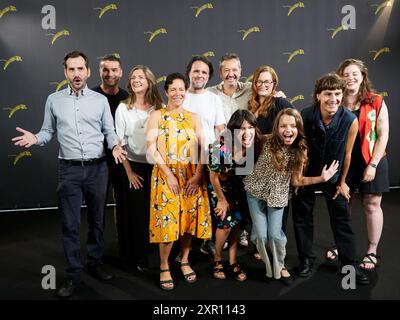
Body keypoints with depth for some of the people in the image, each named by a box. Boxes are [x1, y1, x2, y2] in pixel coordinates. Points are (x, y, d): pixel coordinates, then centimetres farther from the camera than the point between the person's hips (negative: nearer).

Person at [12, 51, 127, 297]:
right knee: (70, 224, 4)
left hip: (98, 168, 1)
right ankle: (74, 274, 17)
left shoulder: (101, 100, 4)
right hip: (69, 169, 0)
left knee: (97, 220, 12)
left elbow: (109, 131, 4)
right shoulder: (54, 100, 6)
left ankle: (95, 263, 31)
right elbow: (48, 131, 7)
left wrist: (116, 147, -15)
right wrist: (35, 138, -14)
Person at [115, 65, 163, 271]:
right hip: (134, 167, -1)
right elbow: (120, 143, -2)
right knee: (136, 214, 8)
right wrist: (129, 172, -6)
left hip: (157, 167, 1)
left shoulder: (160, 108, 1)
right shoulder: (123, 108, -2)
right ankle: (138, 258, 25)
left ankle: (157, 256, 25)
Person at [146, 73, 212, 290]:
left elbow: (202, 148, 4)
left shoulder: (193, 117, 10)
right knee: (167, 220, -3)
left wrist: (197, 175, -9)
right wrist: (169, 174, -15)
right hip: (166, 176, -3)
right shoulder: (157, 116, 2)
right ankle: (164, 267, 15)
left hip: (192, 177, 3)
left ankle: (184, 261, 27)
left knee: (189, 218, 7)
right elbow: (151, 149, -7)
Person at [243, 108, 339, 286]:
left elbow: (296, 181, -5)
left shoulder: (300, 151, -9)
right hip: (256, 191, -1)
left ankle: (279, 266, 30)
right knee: (261, 234, -1)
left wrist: (322, 178, -12)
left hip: (278, 195, 1)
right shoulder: (266, 142, -16)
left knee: (275, 234, -1)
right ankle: (266, 265, 30)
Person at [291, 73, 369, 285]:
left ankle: (349, 263, 22)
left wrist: (342, 182, 2)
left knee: (342, 219, 7)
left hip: (333, 175, 0)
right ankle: (306, 259, 27)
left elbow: (346, 154, -8)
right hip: (305, 174, 0)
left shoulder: (350, 121, -21)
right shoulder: (303, 116, -22)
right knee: (302, 217, 9)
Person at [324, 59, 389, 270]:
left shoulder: (376, 103, -6)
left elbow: (383, 136, -7)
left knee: (371, 205, 7)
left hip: (370, 162, -2)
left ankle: (372, 251, 23)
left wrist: (372, 165, -12)